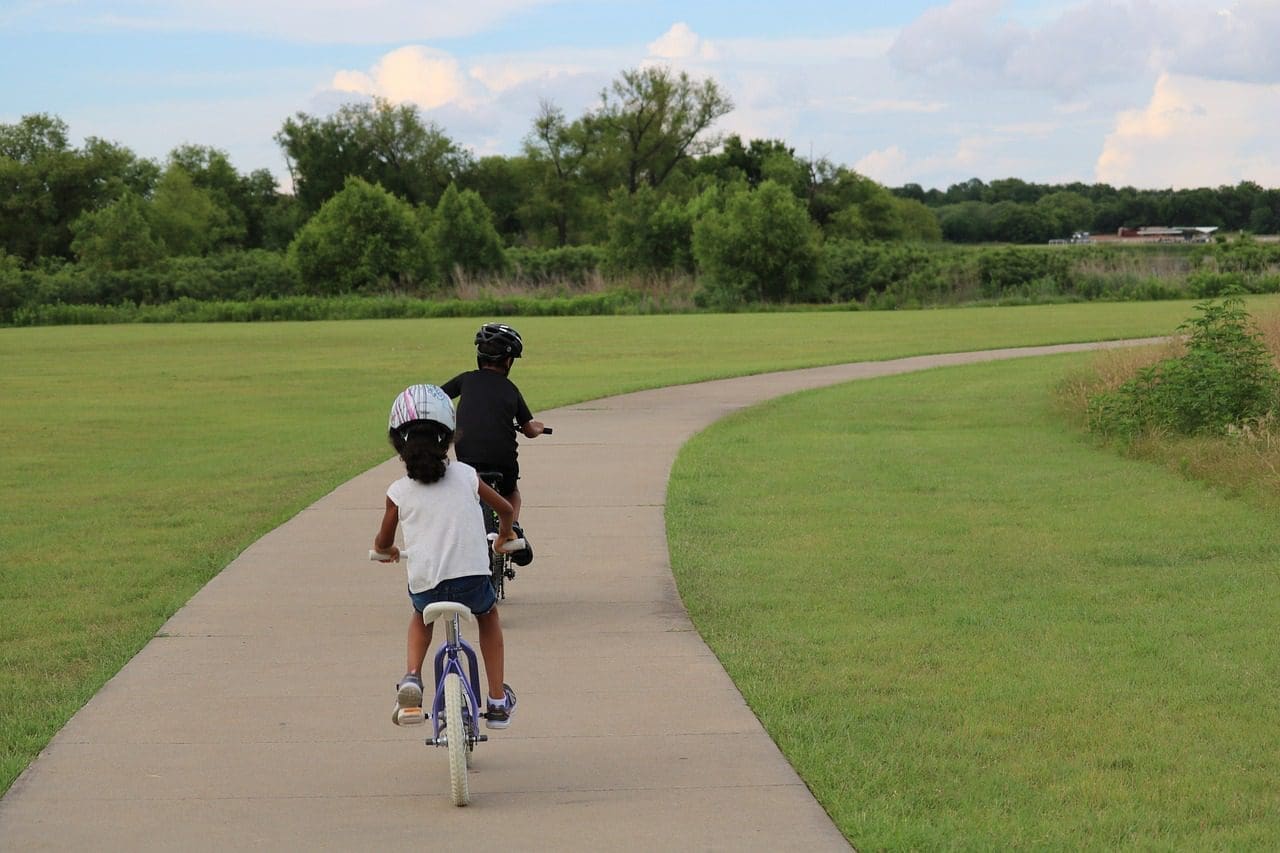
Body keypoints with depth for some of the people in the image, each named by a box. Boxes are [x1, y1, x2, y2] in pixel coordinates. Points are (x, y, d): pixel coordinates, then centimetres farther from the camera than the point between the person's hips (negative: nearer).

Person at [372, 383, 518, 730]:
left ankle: (411, 679, 11)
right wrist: (505, 535, 43)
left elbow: (382, 542, 16)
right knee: (488, 614, 34)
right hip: (472, 579, 0)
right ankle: (498, 701, 29)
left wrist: (387, 551, 41)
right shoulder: (466, 476, 7)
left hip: (425, 584, 0)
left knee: (422, 615, 36)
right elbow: (505, 509, 21)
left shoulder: (398, 492, 4)